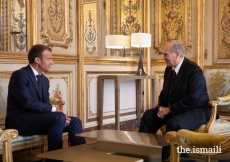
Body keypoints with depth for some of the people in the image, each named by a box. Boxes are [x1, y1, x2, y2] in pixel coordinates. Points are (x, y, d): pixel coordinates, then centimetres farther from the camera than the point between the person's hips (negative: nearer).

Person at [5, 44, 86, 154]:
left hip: (36, 118, 8)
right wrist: (54, 109, -19)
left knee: (75, 122, -3)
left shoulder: (44, 79, 14)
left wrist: (61, 117, -12)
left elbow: (46, 105, 9)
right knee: (59, 117, -28)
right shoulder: (19, 75, -12)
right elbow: (28, 102, -23)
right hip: (20, 121, -8)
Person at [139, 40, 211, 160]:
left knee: (173, 123, -34)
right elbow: (164, 93, 14)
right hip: (173, 109, 8)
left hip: (196, 110, -8)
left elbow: (193, 99, -27)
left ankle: (163, 155, -16)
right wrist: (161, 108, -7)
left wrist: (170, 109, -23)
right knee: (149, 115, -6)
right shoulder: (169, 69, 6)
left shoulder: (194, 70, -20)